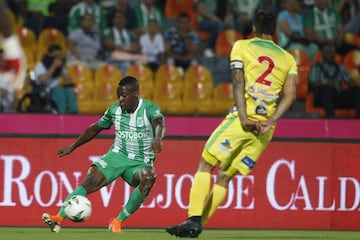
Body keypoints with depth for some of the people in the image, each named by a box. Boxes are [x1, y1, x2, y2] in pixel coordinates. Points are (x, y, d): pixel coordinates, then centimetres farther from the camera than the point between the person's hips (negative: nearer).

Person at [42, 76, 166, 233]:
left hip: (140, 163, -3)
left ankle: (118, 222, -24)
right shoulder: (114, 110, 2)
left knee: (148, 177, -35)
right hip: (117, 155, 3)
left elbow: (159, 123, -33)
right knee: (90, 181, -21)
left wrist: (158, 139, -57)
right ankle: (59, 218, -27)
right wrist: (72, 147, 19)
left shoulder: (150, 109, -11)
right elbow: (95, 128, 16)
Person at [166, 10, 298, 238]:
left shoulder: (242, 46, 9)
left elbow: (239, 82, -5)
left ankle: (194, 219, -17)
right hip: (266, 130, 4)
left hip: (243, 119, -4)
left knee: (206, 166, 1)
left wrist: (244, 118, -13)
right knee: (225, 176, 10)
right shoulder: (288, 59, 18)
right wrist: (269, 123, -4)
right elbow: (291, 94, 3)